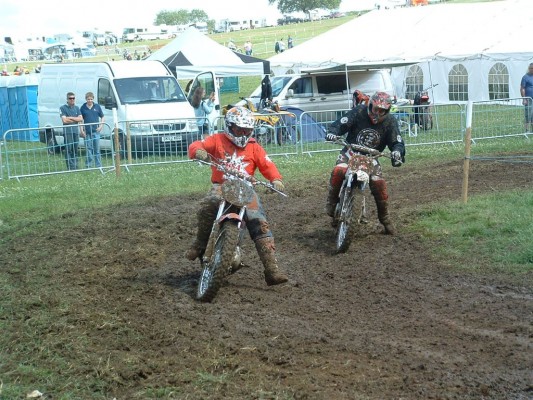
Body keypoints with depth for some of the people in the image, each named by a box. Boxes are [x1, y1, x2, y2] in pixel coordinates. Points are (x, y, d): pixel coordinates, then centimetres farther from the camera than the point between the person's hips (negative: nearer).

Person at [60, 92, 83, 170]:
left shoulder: (76, 108, 18)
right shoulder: (63, 108, 1)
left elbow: (81, 119, 7)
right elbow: (64, 120, -9)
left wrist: (71, 118, -6)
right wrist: (76, 119, 0)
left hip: (76, 131, 5)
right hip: (67, 131, -5)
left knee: (75, 150, 7)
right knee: (69, 149, -9)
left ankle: (75, 166, 12)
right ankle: (70, 166, -11)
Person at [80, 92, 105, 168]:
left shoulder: (97, 106, 5)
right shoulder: (83, 107, 3)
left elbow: (102, 117, 11)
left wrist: (101, 126, -2)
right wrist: (82, 130, -2)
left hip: (95, 131, 0)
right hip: (87, 132, 0)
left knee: (97, 149, 3)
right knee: (88, 148, 3)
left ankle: (98, 165, 7)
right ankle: (88, 165, 9)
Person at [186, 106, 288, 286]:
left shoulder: (254, 147, 13)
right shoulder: (218, 140, 9)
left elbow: (267, 166, 3)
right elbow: (196, 145, -3)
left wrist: (276, 179, -18)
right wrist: (198, 151, -29)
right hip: (221, 186, -2)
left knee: (261, 225, -15)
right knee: (207, 207, -36)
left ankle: (272, 269, -18)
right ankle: (201, 242, -12)